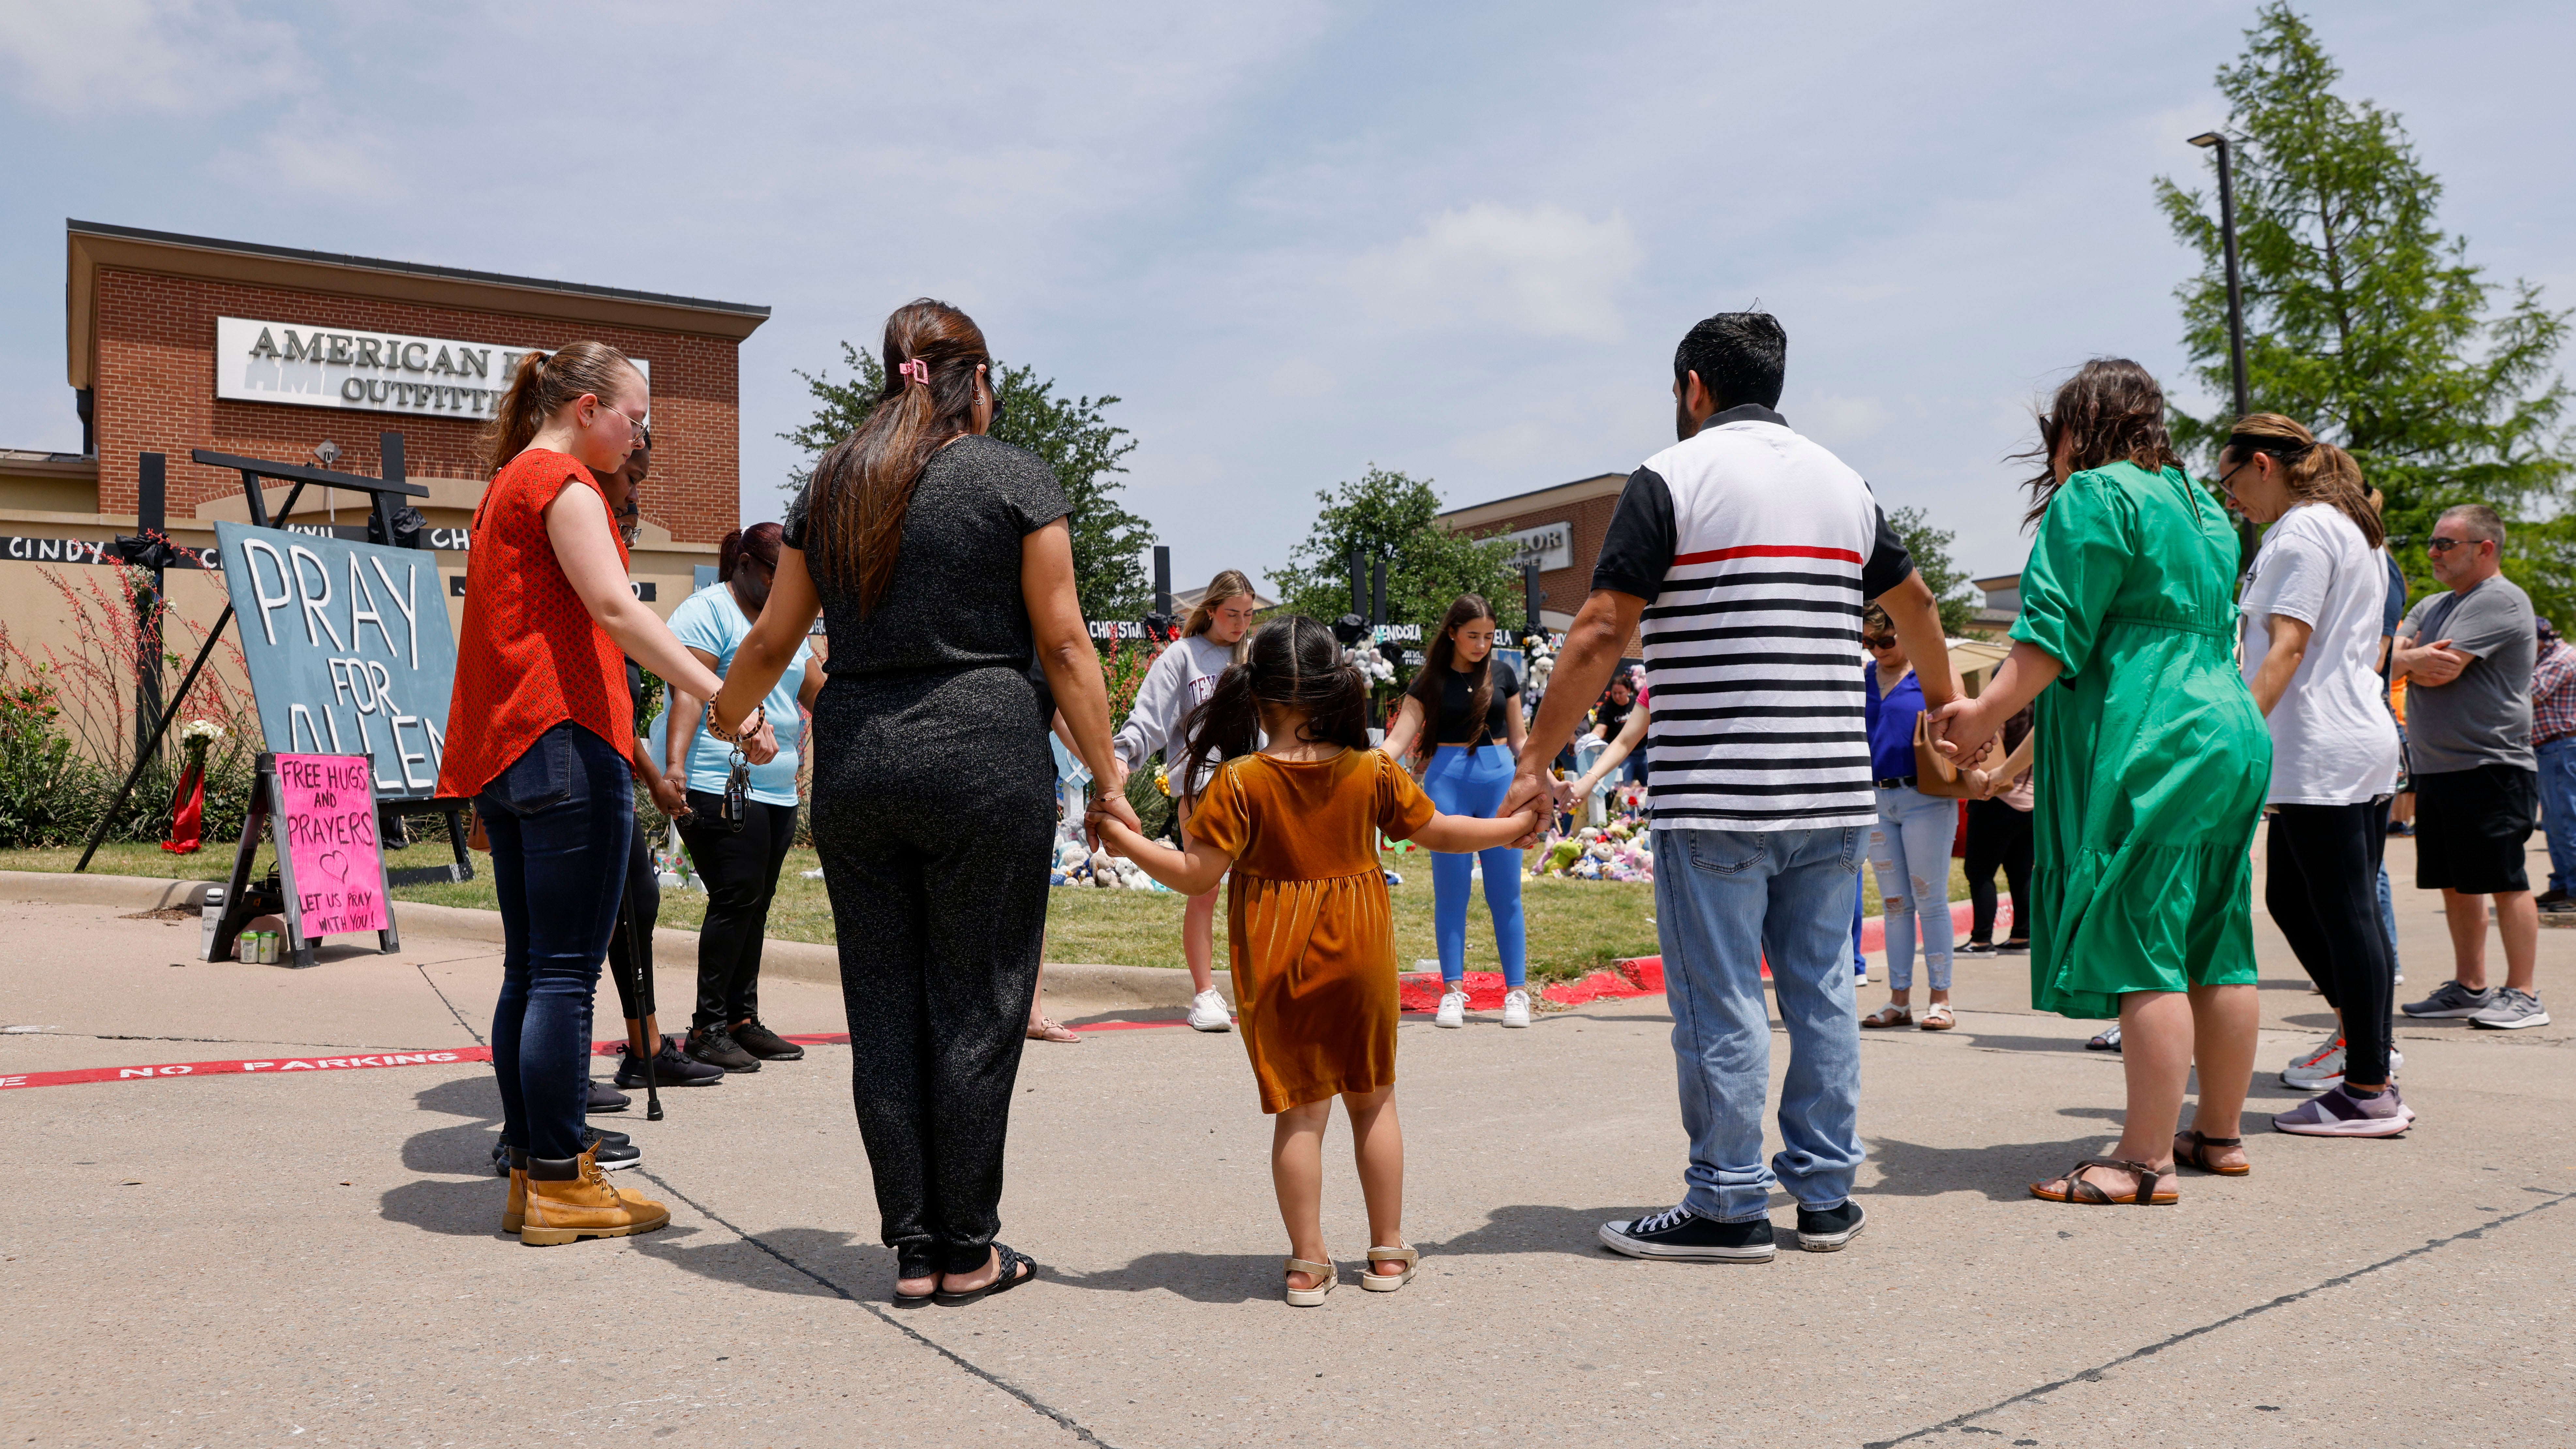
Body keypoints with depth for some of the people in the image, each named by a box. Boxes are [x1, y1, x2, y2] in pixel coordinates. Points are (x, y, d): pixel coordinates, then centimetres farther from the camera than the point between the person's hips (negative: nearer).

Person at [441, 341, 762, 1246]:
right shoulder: (563, 482, -6)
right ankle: (558, 1186, -1)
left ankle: (530, 1173, 17)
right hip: (565, 741, -10)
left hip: (502, 752, 10)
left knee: (530, 970, 11)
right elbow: (613, 606, -21)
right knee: (567, 972, -6)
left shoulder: (506, 486, 24)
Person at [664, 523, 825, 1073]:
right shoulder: (707, 611, -5)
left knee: (755, 905, 9)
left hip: (778, 791, 8)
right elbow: (687, 691, -16)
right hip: (719, 787, -8)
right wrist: (675, 764, -26)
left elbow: (821, 694, 21)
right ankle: (707, 1028, -4)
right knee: (736, 900, -11)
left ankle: (743, 1020, 15)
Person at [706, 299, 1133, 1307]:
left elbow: (771, 640, 17)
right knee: (975, 1007, 3)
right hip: (983, 763, -4)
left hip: (853, 762, 5)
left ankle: (913, 1250, 16)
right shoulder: (1014, 477, -1)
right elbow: (1062, 642, -5)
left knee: (884, 1009, 9)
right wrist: (1107, 776, 0)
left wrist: (720, 721, 35)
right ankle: (968, 1253, 12)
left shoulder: (830, 486, 12)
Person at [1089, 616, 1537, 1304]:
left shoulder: (1239, 781, -13)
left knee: (1298, 1108, 6)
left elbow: (1195, 874, -14)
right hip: (1359, 953, 2)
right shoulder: (1374, 772, -5)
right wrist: (1515, 826, 22)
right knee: (1373, 1099, 15)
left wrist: (1122, 836, -5)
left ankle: (1309, 1263, 12)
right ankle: (1389, 1251, 24)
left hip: (1277, 963, -2)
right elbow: (1439, 832, 6)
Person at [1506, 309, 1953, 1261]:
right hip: (1832, 792, 7)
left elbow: (1601, 633, -11)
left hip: (1715, 798, -6)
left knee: (1719, 1002, 1)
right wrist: (1940, 695, 47)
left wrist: (1536, 761, -7)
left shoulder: (1671, 479, -5)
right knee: (1821, 988, 13)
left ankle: (1728, 1207, 9)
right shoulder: (1842, 481, 15)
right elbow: (1914, 601, 30)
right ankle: (1825, 1193, 22)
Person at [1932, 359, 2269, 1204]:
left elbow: (2057, 632, -15)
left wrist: (1988, 713, -12)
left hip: (2145, 749, -9)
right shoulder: (2204, 509, 22)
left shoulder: (2092, 496, -6)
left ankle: (2148, 1160, -7)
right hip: (2230, 735, 10)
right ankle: (2220, 1132, 22)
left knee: (2139, 952, -9)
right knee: (2214, 950, 13)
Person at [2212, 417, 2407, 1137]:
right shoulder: (2351, 530, 21)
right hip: (2366, 744, 10)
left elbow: (2286, 648, -18)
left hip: (2321, 754, -10)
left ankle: (2369, 1092, 0)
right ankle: (2365, 1040, 19)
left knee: (2344, 915, -6)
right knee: (2289, 897, 14)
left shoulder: (2301, 531, -9)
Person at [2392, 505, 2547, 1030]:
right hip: (2436, 769, 8)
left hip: (2489, 768, -8)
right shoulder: (2432, 607, 19)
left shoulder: (2501, 601, -9)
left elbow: (2442, 670, -18)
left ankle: (2522, 995, 2)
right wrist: (2416, 659, -13)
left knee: (2505, 881, -4)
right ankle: (2469, 987, 20)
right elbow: (2388, 660, 8)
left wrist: (2407, 661, 1)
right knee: (2455, 883, 12)